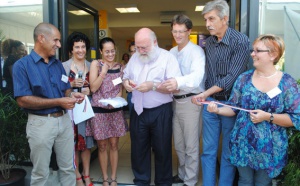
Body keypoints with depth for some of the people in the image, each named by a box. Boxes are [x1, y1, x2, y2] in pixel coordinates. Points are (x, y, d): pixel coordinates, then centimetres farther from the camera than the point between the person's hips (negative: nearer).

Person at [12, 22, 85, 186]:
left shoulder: (58, 64, 10)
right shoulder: (22, 65, -9)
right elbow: (23, 100, -17)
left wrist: (72, 95, -8)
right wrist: (58, 102, -19)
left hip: (64, 120, 5)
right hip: (41, 123, -5)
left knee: (68, 168, 15)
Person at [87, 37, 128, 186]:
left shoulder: (120, 67, 6)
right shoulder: (95, 64, -3)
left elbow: (121, 88, 9)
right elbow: (93, 88, -8)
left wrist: (116, 99, -11)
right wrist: (103, 72, -16)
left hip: (116, 110, 3)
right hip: (99, 111, -2)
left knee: (114, 144, 9)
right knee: (102, 146, 8)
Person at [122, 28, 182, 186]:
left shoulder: (168, 57, -9)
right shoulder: (134, 57, 10)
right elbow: (125, 76, 16)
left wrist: (154, 85, -26)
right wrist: (126, 82, -7)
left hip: (160, 112, -4)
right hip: (138, 111, 5)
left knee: (162, 149, 10)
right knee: (138, 148, 15)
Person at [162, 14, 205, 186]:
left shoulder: (196, 51, -12)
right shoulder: (171, 52, 11)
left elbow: (197, 75, -30)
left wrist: (178, 82, -48)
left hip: (190, 102, -7)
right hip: (175, 101, 7)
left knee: (191, 146, 6)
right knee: (178, 144, 20)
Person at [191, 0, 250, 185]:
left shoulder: (241, 42, -12)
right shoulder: (209, 41, 5)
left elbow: (232, 77, -18)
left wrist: (205, 93, -21)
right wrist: (206, 95, 1)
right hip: (210, 101, 5)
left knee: (228, 152, 9)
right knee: (208, 150, 10)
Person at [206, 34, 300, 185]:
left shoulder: (287, 83, -9)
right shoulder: (244, 78, -2)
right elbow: (234, 108, 3)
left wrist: (268, 117, -21)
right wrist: (218, 110, -16)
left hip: (269, 148, -2)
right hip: (243, 144, 2)